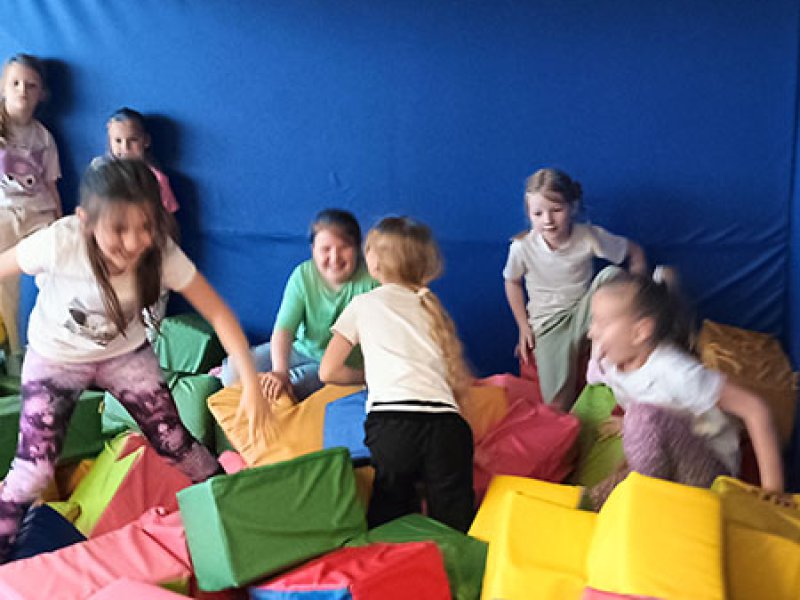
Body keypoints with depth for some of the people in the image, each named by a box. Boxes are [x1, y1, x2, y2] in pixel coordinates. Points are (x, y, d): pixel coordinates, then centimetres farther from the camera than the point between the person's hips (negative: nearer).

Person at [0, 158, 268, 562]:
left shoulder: (163, 255, -29)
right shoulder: (60, 243, -35)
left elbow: (218, 313, -24)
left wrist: (251, 382, -32)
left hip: (124, 353, 2)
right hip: (54, 359, -1)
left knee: (174, 443, -4)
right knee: (34, 468, -7)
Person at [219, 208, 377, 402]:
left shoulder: (370, 280, -22)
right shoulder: (303, 275, -12)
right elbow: (284, 329, -19)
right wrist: (280, 371, -35)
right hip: (303, 349, 3)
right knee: (234, 374, -11)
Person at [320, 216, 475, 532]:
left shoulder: (363, 304, 16)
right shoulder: (432, 307, 25)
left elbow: (329, 372, 15)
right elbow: (461, 384, 22)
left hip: (391, 423, -2)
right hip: (446, 424, 3)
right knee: (455, 530, -1)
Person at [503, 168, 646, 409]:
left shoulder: (589, 237, -17)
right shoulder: (522, 247, -18)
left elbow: (635, 252, -2)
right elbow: (512, 282, 3)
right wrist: (524, 327, 2)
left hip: (583, 313, 2)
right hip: (548, 323, -2)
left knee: (611, 274, -29)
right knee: (558, 405, -23)